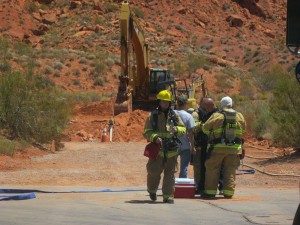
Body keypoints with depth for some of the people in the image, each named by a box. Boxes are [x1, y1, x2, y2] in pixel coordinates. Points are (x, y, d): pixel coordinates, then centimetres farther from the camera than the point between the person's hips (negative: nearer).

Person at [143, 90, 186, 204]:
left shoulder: (174, 115, 8)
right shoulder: (152, 116, 2)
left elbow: (183, 129, 7)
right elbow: (147, 132, -1)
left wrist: (176, 129, -15)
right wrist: (155, 137, -21)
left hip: (171, 150, 2)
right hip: (157, 149, -2)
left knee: (170, 173, 1)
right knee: (154, 172, 1)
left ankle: (168, 196, 5)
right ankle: (152, 190, 28)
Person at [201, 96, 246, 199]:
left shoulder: (217, 116, -6)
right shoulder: (239, 116, 5)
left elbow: (205, 128, -1)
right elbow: (243, 129, 17)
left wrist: (211, 133, 19)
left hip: (218, 148, -3)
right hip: (234, 148, 3)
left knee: (212, 170, 5)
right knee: (230, 171, 9)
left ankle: (210, 191, 5)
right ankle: (228, 192, 6)